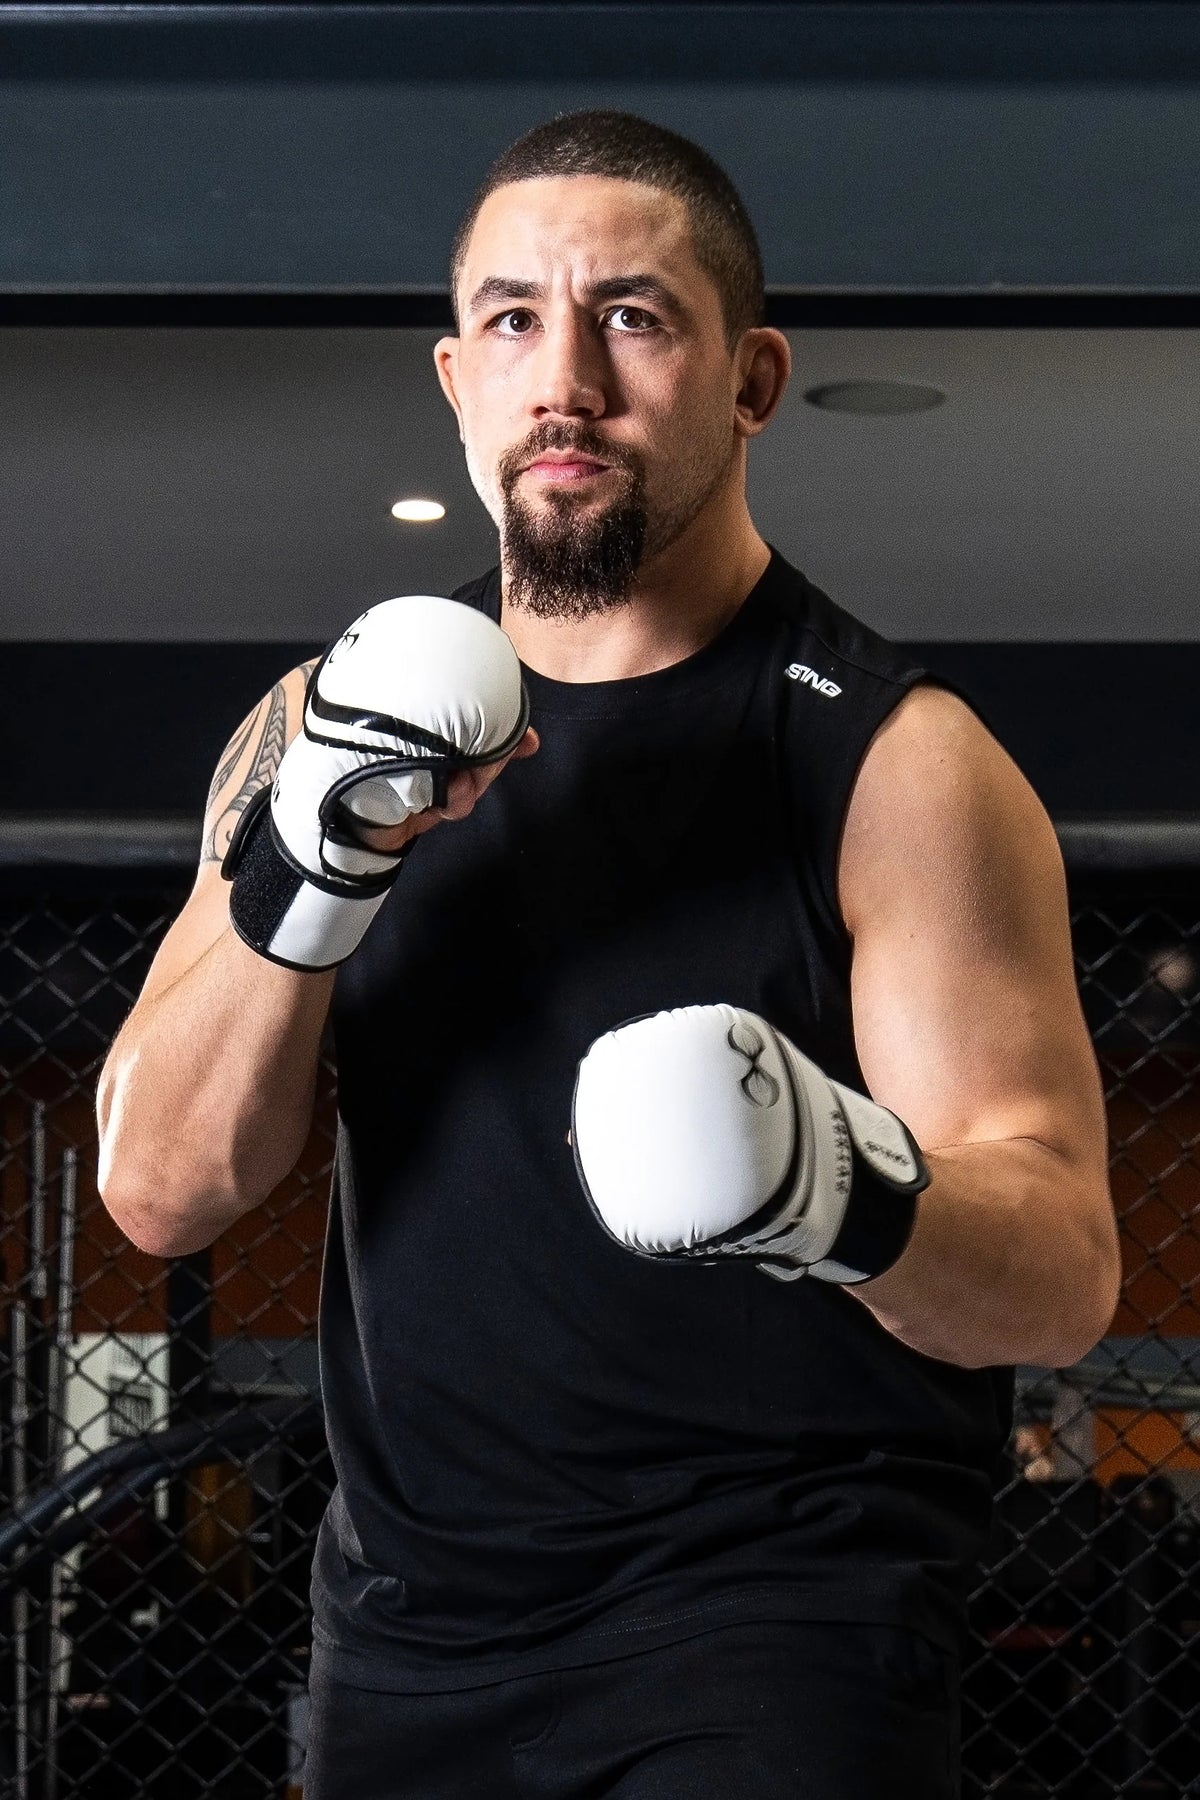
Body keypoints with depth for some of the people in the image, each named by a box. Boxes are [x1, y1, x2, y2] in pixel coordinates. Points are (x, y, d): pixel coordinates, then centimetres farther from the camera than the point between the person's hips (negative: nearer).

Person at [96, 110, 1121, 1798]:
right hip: (411, 1636, 4)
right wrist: (301, 878, -17)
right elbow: (159, 1189, -1)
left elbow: (1062, 1271, -12)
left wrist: (855, 1195, -33)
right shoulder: (327, 725, 6)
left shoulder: (892, 762, -7)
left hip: (775, 1621, -4)